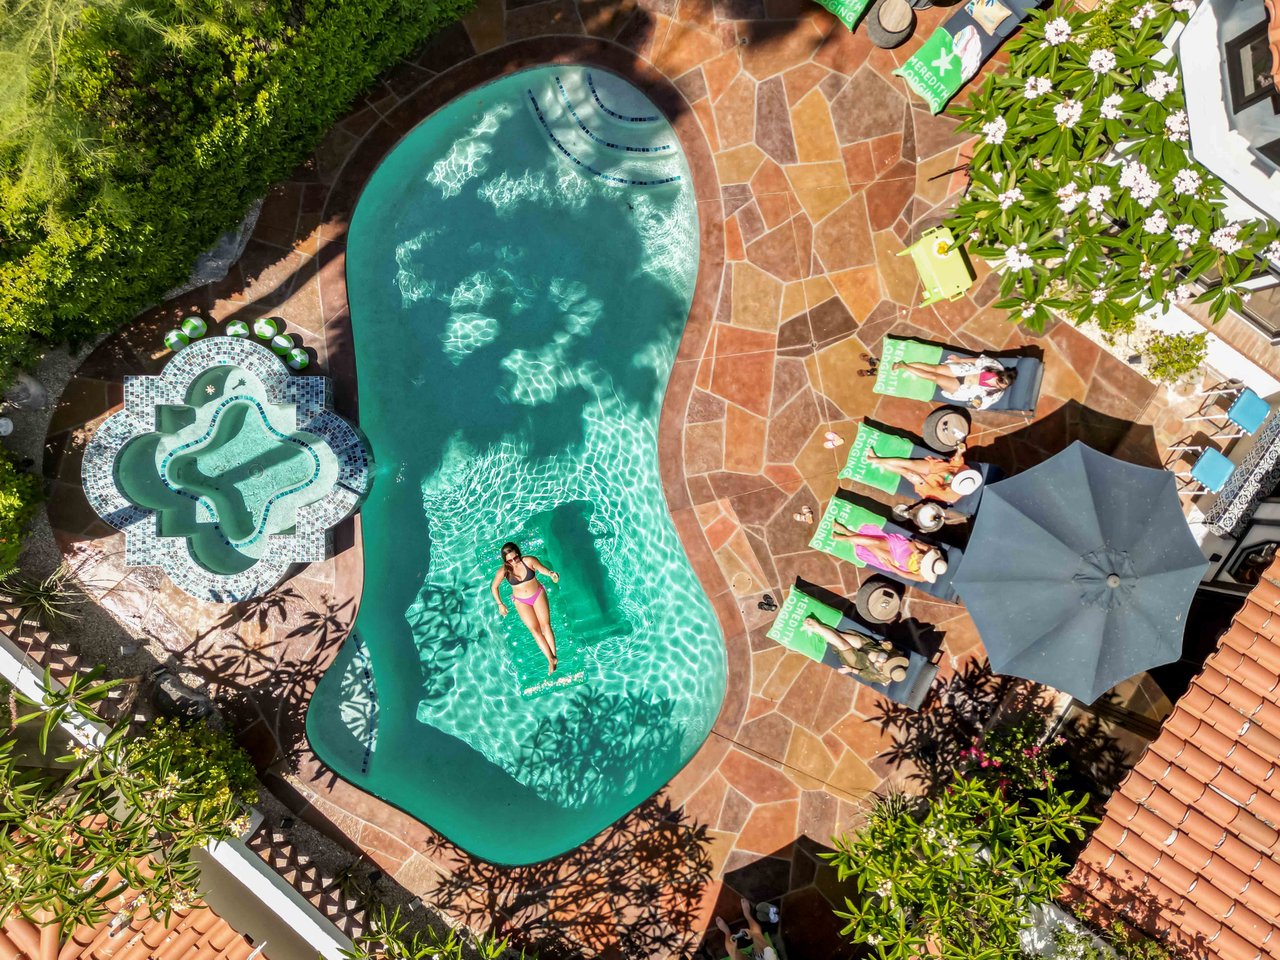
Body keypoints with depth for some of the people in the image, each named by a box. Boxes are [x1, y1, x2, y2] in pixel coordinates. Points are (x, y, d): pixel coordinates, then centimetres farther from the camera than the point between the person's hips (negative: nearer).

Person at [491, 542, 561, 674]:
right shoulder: (503, 571, -21)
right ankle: (550, 660, 0)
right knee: (535, 629, -4)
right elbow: (494, 587, -5)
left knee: (545, 625, -6)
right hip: (521, 601, 1)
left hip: (538, 595, 0)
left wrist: (551, 573, -31)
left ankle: (553, 657, 2)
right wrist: (500, 604, -1)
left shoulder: (529, 561, -24)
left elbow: (541, 568, -9)